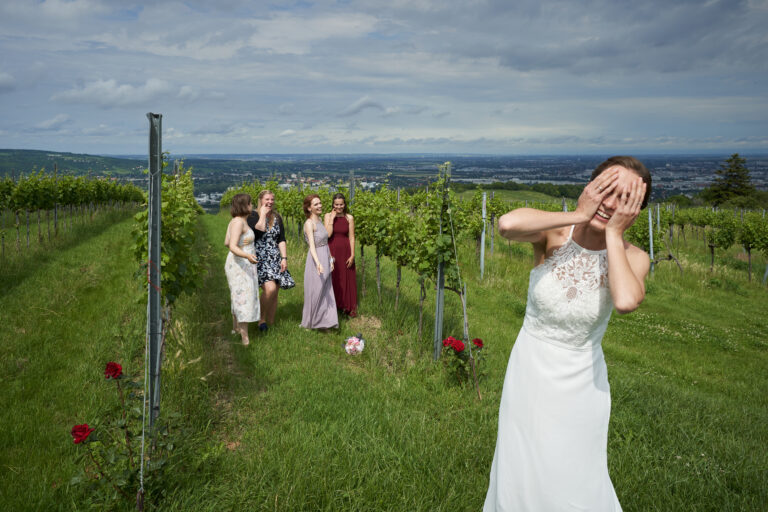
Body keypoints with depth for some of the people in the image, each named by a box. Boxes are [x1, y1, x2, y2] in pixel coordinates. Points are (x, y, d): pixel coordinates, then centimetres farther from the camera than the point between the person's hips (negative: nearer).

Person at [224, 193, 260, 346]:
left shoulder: (234, 221, 9)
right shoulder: (239, 222, -20)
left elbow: (226, 242, 19)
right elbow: (232, 247, -28)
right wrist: (247, 256, -45)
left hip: (238, 264, 11)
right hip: (241, 266, -11)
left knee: (239, 298, 25)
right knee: (244, 301, -12)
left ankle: (235, 327, 41)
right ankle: (245, 339, -13)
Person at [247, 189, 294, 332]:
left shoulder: (277, 217, 14)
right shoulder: (253, 216, -2)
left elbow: (282, 240, 12)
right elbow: (260, 229, -23)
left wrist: (284, 258, 2)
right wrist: (263, 214, -9)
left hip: (275, 259, 6)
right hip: (260, 258, -5)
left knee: (274, 293, 3)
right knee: (270, 288, -22)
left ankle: (270, 323, 13)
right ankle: (262, 319, -2)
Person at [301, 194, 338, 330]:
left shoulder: (319, 220, 9)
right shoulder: (309, 223, -16)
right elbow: (312, 245, -26)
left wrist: (330, 259, 16)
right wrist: (318, 263, -38)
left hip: (325, 260, 8)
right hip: (316, 260, -8)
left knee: (326, 292, 12)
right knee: (315, 293, 4)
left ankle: (324, 320, 23)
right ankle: (309, 323, 20)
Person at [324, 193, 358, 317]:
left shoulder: (349, 218, -1)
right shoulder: (328, 216, -2)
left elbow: (351, 238, -1)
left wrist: (352, 255, -6)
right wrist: (332, 219, -14)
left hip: (345, 251, 0)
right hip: (332, 252, 0)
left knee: (347, 279, 7)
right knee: (333, 279, 6)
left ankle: (349, 307, 19)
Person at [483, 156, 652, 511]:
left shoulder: (632, 258, -14)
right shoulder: (553, 233, -16)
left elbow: (626, 301, -36)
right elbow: (508, 224, -39)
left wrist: (612, 232, -27)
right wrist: (579, 215, -30)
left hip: (581, 385, 0)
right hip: (529, 375, 0)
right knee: (520, 478, 18)